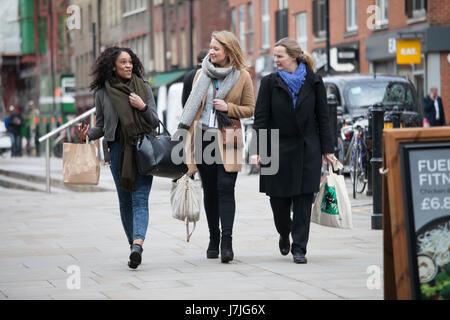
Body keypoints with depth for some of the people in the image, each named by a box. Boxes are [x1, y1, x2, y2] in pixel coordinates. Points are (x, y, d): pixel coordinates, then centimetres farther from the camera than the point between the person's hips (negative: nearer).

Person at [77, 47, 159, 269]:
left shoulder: (143, 88, 7)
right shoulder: (102, 93, 7)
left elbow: (155, 122, 8)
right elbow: (101, 126, 13)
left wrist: (143, 107, -10)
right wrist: (87, 134, -7)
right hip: (118, 150, 2)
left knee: (140, 200, -13)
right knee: (125, 201, 7)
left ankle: (137, 244, -27)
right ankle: (134, 246, 17)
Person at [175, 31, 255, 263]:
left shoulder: (242, 76, 0)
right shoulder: (201, 74, 9)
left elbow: (250, 109, 4)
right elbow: (192, 106, 14)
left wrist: (228, 108, -12)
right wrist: (185, 133, 8)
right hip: (203, 137, 3)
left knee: (225, 188, -12)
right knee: (209, 189, 8)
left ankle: (226, 242, -13)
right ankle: (213, 240, 17)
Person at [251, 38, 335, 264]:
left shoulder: (313, 82, 1)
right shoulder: (269, 82, 0)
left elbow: (322, 117, 5)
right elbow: (260, 118, -2)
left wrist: (327, 150, 1)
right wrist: (259, 150, -10)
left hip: (307, 149, 0)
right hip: (278, 148, 0)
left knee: (303, 199, -3)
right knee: (279, 201, 4)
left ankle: (299, 248, 3)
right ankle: (284, 234, 34)